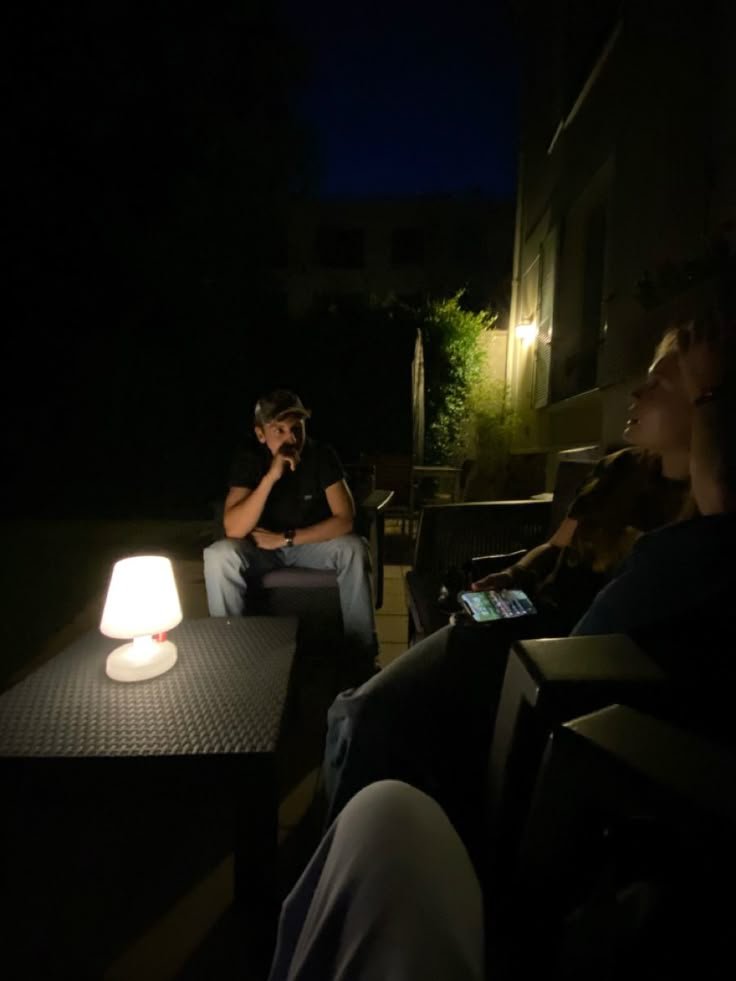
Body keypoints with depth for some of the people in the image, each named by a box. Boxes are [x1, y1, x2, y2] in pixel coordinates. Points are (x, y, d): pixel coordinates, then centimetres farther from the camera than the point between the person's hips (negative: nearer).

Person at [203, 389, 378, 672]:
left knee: (354, 548, -29)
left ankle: (361, 654, -13)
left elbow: (345, 519, -21)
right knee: (218, 555, -29)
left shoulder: (321, 455, -16)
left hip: (312, 542, 0)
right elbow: (234, 529, -29)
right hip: (261, 548, 0)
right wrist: (271, 477, -38)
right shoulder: (249, 460, -17)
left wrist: (286, 538, -24)